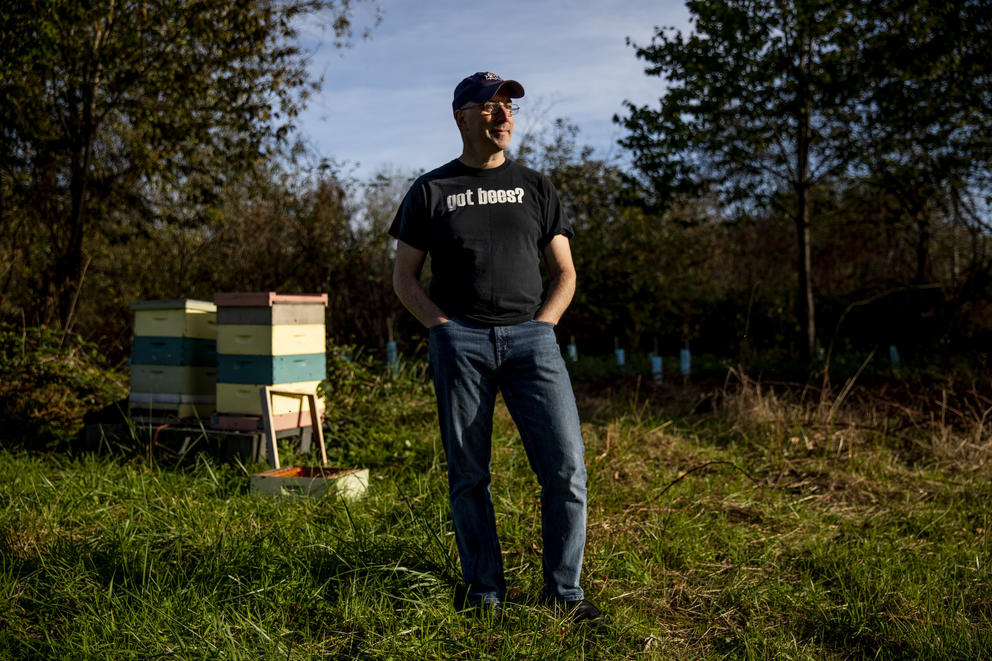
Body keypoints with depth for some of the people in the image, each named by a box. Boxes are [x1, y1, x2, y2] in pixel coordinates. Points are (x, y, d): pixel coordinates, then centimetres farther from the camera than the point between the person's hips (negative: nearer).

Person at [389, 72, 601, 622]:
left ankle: (562, 589, 7)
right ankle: (485, 591, 17)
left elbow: (563, 272, 16)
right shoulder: (430, 191, 10)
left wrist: (540, 328, 1)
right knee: (469, 474, 3)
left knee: (566, 467, -8)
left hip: (531, 338, 1)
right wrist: (445, 329, -4)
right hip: (459, 340, -1)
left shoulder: (534, 187, 16)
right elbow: (404, 277, 10)